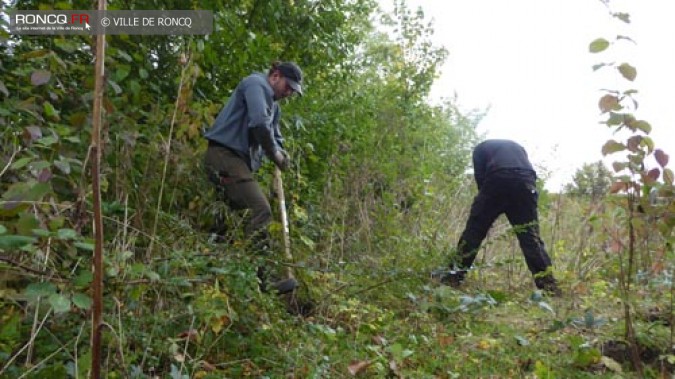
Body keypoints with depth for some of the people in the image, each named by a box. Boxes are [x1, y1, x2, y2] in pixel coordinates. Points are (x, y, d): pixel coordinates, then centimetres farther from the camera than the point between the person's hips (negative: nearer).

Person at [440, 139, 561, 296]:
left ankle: (455, 275, 8)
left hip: (497, 182, -3)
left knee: (474, 230, 6)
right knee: (531, 237, 4)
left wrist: (487, 200, 19)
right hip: (525, 183, 3)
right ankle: (548, 285, -2)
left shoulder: (481, 147, 28)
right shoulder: (518, 146, 39)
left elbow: (479, 176, 11)